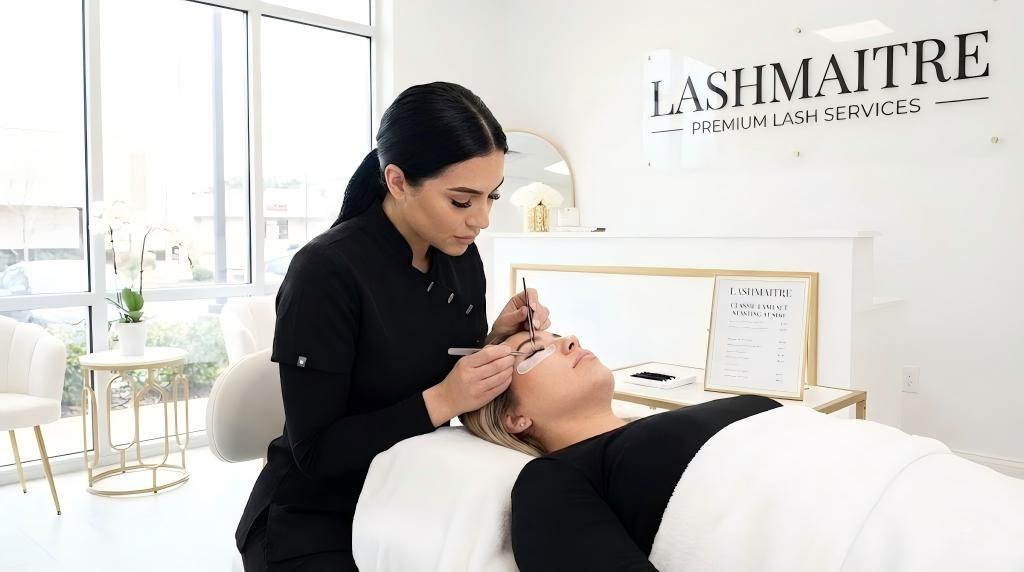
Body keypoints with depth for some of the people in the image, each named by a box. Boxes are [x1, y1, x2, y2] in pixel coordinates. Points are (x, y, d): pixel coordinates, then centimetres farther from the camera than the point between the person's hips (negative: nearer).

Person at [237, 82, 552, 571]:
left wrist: (497, 341, -13)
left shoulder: (462, 260, -5)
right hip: (315, 530, -5)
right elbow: (315, 452, -22)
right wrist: (439, 402, -30)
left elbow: (458, 383, 6)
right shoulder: (326, 271, -24)